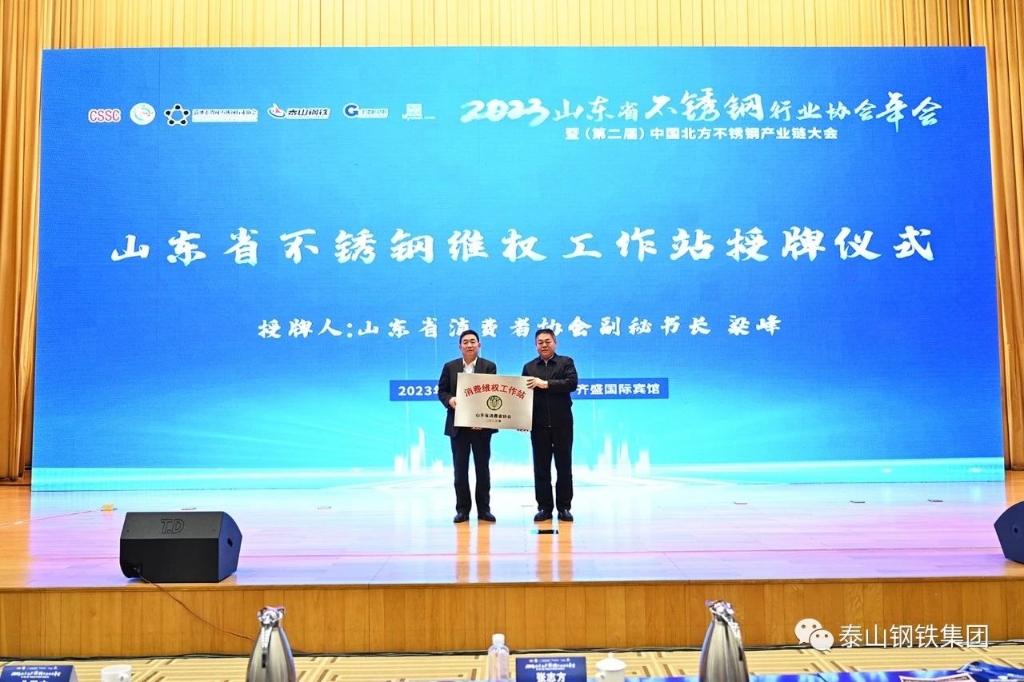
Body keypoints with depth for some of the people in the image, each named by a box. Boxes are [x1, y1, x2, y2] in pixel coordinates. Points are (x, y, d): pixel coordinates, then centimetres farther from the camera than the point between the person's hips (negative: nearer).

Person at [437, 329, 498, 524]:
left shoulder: (489, 366, 2)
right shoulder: (450, 367, 7)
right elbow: (441, 391, 7)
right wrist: (449, 400, -17)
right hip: (458, 425, 1)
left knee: (483, 467, 5)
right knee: (460, 468, 4)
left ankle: (484, 509, 13)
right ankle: (462, 509, 11)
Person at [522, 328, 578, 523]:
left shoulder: (566, 362, 4)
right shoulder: (529, 367, 10)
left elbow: (572, 383, -12)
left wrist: (546, 384, -19)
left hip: (562, 423, -1)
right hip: (539, 424, 2)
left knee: (564, 466, 4)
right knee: (541, 468, 4)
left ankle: (564, 507, 11)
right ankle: (544, 507, 11)